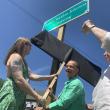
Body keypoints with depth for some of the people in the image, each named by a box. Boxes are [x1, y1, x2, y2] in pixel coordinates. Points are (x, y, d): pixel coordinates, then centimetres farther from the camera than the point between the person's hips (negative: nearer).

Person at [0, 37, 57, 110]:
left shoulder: (23, 61, 26)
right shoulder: (16, 56, -7)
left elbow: (31, 75, 22)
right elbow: (19, 80, -19)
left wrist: (50, 77, 23)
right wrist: (36, 96, -18)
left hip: (19, 97, 11)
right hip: (11, 94, -11)